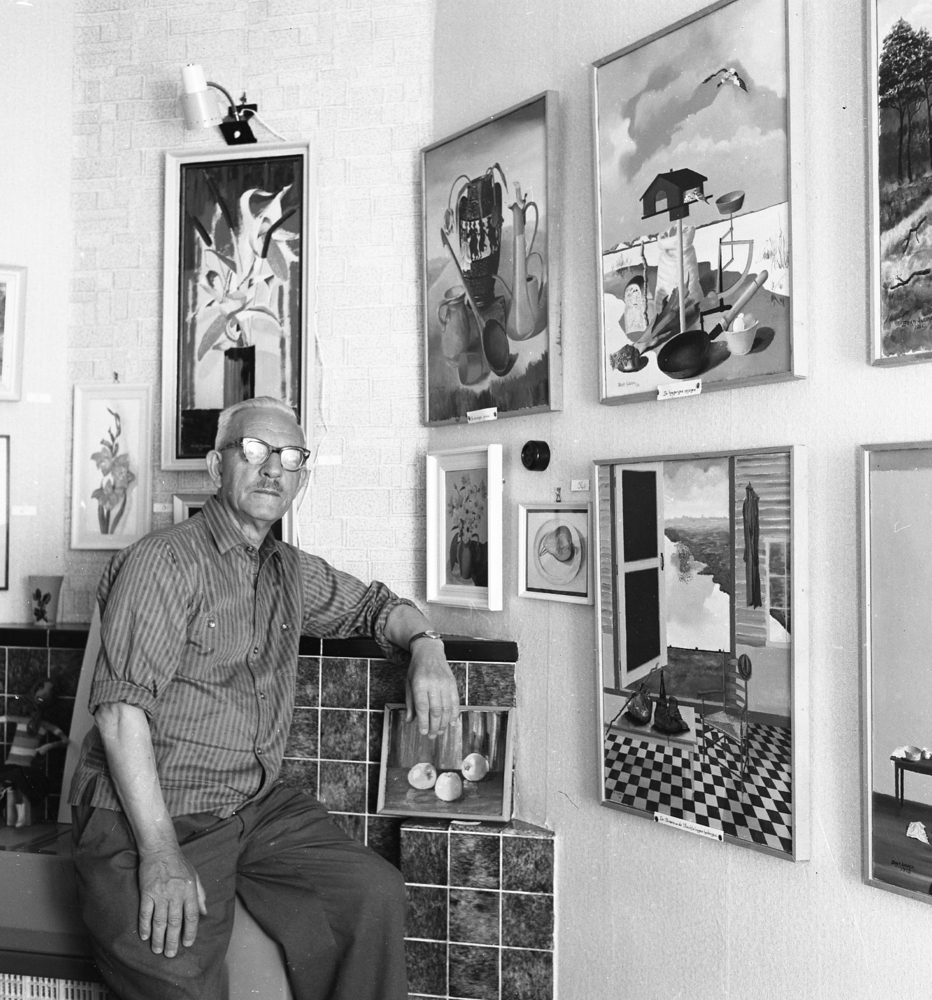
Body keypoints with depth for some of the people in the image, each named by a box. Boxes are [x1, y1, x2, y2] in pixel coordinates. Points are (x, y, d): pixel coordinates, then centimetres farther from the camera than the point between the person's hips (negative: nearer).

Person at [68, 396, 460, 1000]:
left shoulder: (292, 573, 12)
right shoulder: (163, 562, -11)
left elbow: (374, 604, 25)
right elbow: (122, 710, -17)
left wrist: (425, 646, 2)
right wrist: (159, 853, -23)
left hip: (261, 805, 6)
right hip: (147, 815, -6)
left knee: (377, 896, -11)